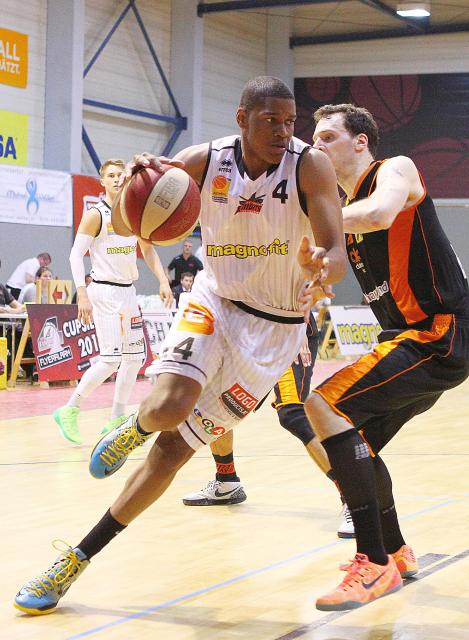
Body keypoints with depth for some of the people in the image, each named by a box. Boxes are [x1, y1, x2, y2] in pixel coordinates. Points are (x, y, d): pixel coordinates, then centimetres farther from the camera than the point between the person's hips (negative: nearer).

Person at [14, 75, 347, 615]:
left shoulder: (309, 166, -17)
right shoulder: (205, 161, -10)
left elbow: (337, 255, -22)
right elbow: (124, 225, -9)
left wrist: (321, 271, -47)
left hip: (274, 327, -1)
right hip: (215, 301, 1)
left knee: (176, 446, -4)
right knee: (166, 410, -28)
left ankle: (80, 558, 8)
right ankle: (138, 425, 13)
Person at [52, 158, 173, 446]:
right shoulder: (96, 215, -10)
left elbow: (148, 250, 19)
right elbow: (76, 254, -12)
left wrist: (163, 281, 6)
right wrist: (82, 294, -22)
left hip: (128, 292, 8)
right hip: (105, 292, -8)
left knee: (135, 356, 9)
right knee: (111, 359, -15)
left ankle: (116, 421, 16)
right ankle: (69, 411, -3)